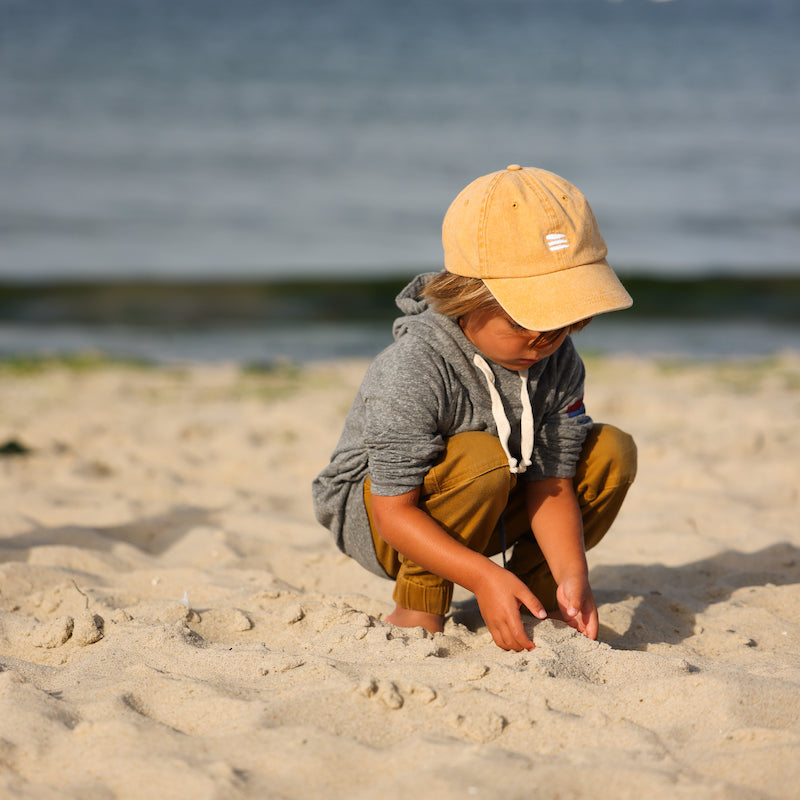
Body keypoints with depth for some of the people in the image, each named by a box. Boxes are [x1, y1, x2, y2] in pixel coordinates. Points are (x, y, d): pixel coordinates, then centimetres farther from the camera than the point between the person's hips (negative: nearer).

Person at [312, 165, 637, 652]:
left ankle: (535, 594, 3)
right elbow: (394, 513, -30)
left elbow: (550, 484, -13)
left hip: (486, 514, 6)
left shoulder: (559, 363, -13)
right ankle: (418, 612, -18)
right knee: (481, 458, -36)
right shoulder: (412, 371, -32)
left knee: (613, 452, -8)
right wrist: (484, 576, -40)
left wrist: (572, 575, -30)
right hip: (370, 512, -6)